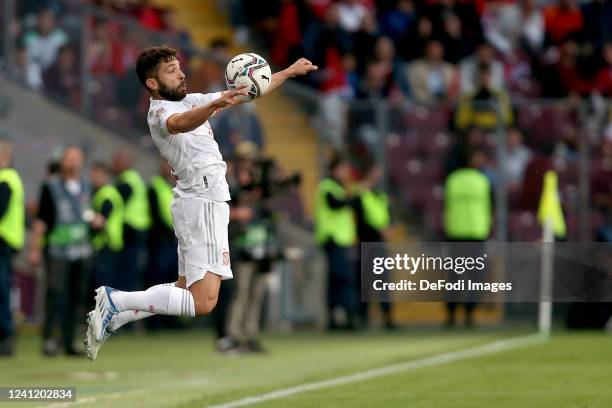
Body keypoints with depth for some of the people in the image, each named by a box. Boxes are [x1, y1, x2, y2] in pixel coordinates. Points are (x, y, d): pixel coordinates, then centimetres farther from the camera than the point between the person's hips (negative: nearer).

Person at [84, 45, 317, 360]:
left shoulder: (191, 100, 16)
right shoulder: (160, 112, -12)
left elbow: (248, 92, 25)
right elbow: (181, 123, -37)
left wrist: (289, 72, 26)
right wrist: (215, 104, -56)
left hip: (202, 203, 10)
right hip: (203, 203, -10)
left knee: (185, 290, 14)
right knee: (202, 303, -17)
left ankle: (111, 319, 13)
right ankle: (116, 301, -14)